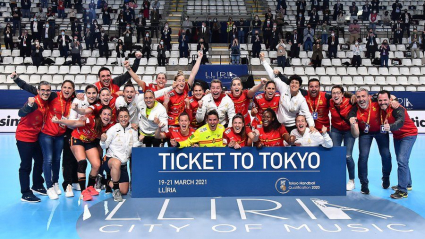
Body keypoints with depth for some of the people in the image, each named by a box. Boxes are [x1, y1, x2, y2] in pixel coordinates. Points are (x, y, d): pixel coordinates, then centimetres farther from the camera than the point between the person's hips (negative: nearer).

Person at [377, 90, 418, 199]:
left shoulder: (397, 109, -30)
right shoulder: (381, 109, -10)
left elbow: (400, 122, -49)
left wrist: (390, 127, -67)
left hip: (408, 135, -8)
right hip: (397, 136, 8)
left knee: (402, 161, -18)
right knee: (400, 160, 19)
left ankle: (402, 191, -12)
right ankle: (407, 184, 39)